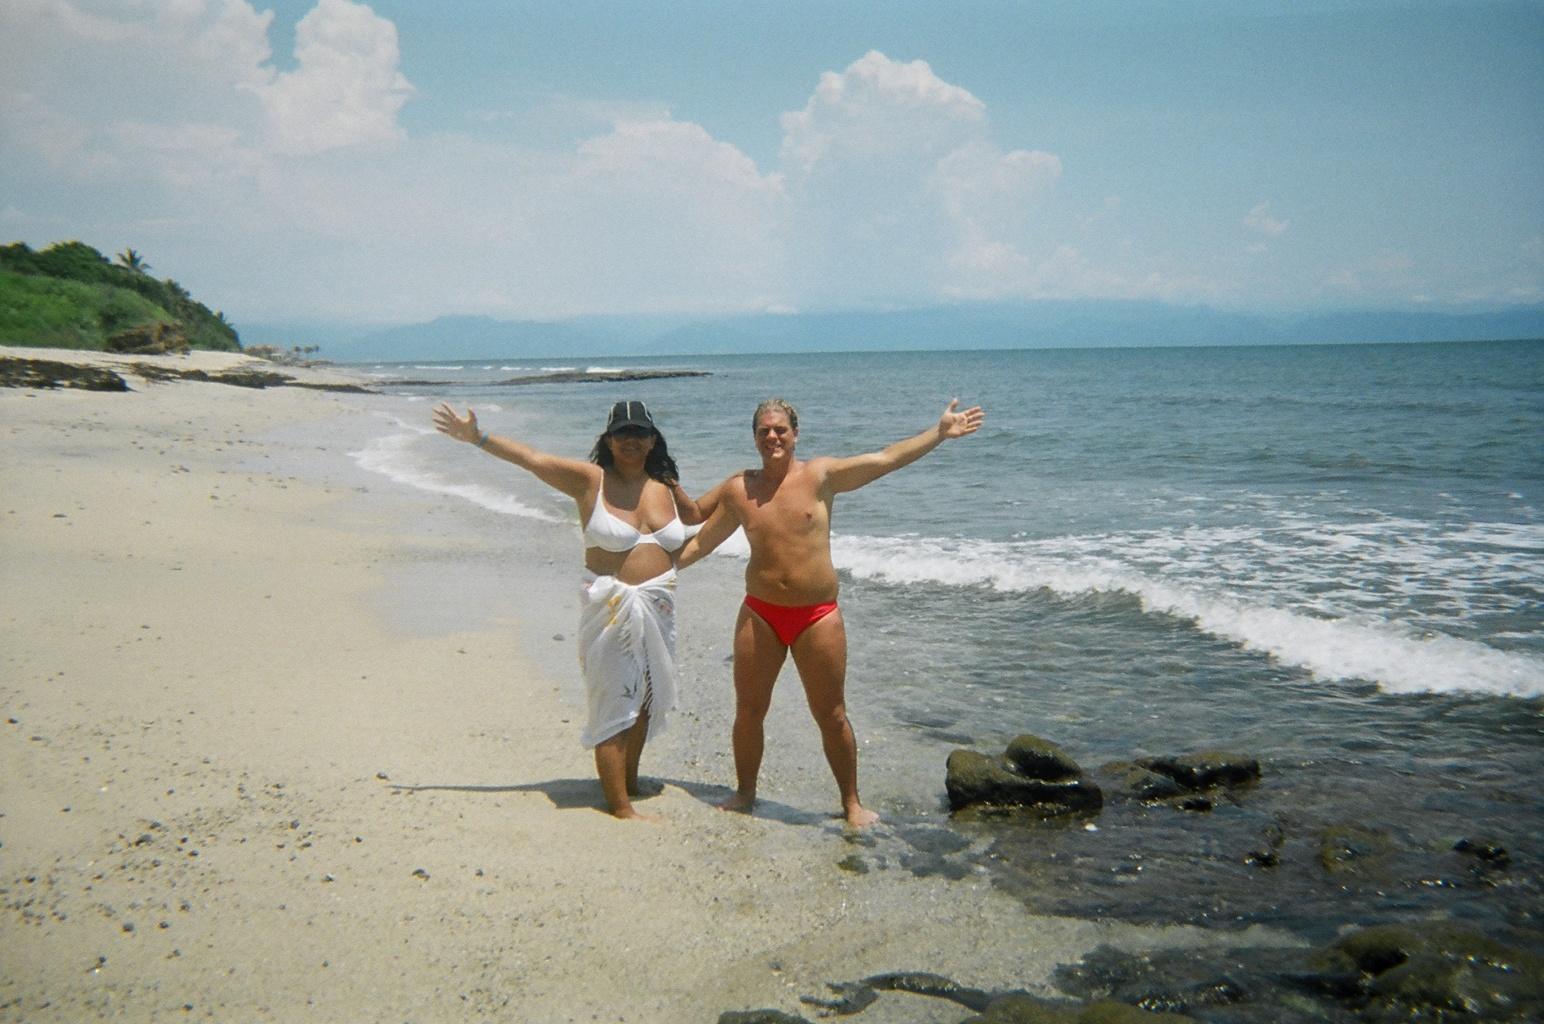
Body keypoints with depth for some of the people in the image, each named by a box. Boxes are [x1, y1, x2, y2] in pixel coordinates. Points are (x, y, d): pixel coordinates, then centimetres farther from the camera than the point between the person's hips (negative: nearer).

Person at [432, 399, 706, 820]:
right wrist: (477, 438, -19)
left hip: (658, 608, 5)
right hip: (610, 608, -5)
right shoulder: (590, 480, -6)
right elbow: (531, 458, -14)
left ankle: (629, 779, 34)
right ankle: (620, 806, 2)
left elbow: (695, 516, 30)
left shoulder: (666, 486, 7)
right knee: (614, 703, -3)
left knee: (644, 698, 15)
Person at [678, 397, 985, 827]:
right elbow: (700, 542, 14)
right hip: (759, 613, 2)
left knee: (831, 715, 5)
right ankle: (744, 793, 30)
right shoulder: (737, 489, 4)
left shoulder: (821, 475, -3)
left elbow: (887, 459, -4)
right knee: (748, 709, 9)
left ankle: (851, 803, 21)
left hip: (817, 615, -2)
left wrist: (940, 432, -7)